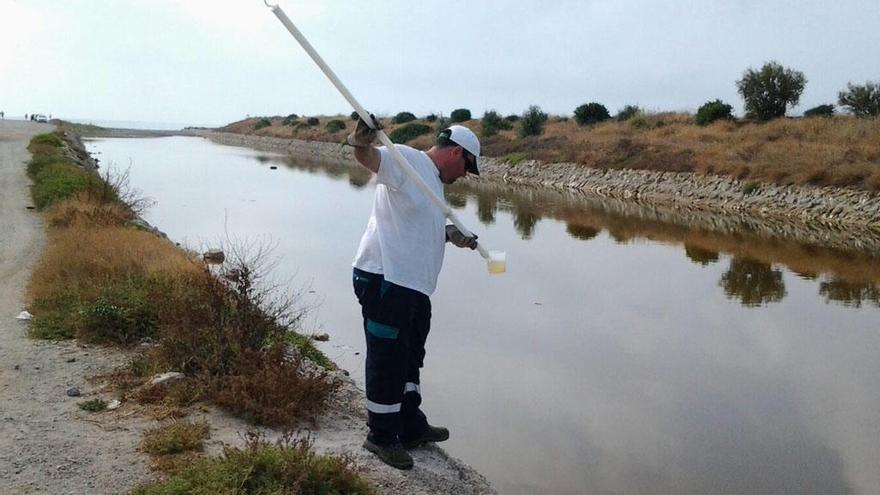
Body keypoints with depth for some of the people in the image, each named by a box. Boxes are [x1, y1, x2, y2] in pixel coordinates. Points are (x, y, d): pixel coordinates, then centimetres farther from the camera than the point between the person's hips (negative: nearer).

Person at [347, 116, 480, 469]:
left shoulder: (434, 181, 22)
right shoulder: (407, 160, -9)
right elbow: (371, 158, -29)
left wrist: (449, 235, 17)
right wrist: (361, 143, -50)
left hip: (413, 286, 11)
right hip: (385, 281, -11)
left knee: (409, 359, 22)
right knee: (388, 361, 0)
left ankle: (411, 427, 38)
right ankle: (381, 436, 16)